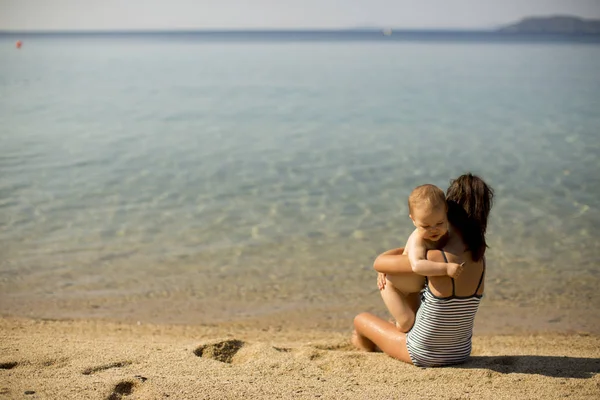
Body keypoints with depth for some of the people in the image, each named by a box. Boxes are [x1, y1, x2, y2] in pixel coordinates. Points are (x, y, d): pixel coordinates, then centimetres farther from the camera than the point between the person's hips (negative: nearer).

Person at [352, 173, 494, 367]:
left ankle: (366, 346, 57)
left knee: (361, 319, 21)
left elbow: (379, 263, -18)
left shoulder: (435, 258, -30)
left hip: (423, 355, -6)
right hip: (460, 353, 6)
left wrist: (406, 249, 3)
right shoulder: (479, 258, -9)